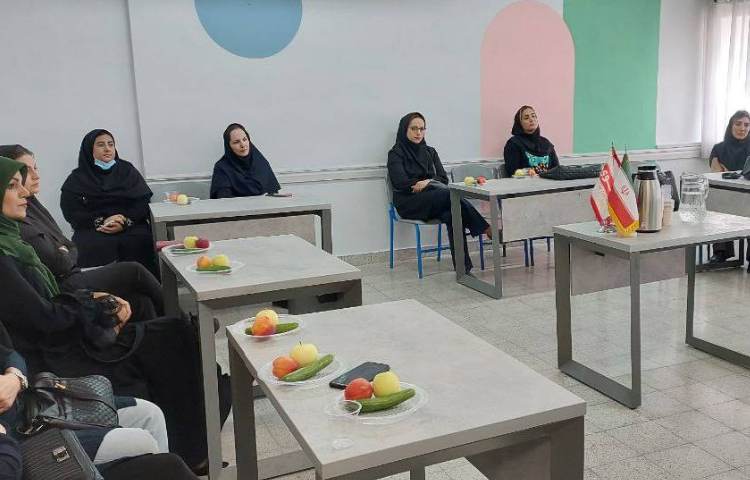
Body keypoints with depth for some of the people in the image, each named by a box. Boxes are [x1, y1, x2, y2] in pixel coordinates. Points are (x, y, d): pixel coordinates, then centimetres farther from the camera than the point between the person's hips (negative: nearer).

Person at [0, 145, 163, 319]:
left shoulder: (31, 204, 11)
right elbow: (58, 264, -18)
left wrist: (65, 254, -4)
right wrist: (68, 254, 1)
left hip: (72, 277, 9)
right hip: (61, 290, -9)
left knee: (141, 302, -6)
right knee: (133, 271, -11)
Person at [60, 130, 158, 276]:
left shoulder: (127, 170, 18)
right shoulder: (76, 178, 15)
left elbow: (143, 202, 7)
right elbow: (71, 212, 3)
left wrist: (126, 221, -13)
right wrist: (101, 222, -14)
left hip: (130, 226, 1)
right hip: (92, 229, 0)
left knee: (140, 241, -31)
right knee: (95, 247, -33)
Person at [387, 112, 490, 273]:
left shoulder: (430, 151, 21)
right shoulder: (396, 153, 4)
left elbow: (443, 178, 11)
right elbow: (400, 182, -11)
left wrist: (427, 183, -11)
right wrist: (430, 183, -4)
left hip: (432, 202, 5)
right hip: (408, 203, -5)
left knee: (451, 214, -32)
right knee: (450, 194, -32)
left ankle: (463, 266, -37)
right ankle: (485, 229, -29)